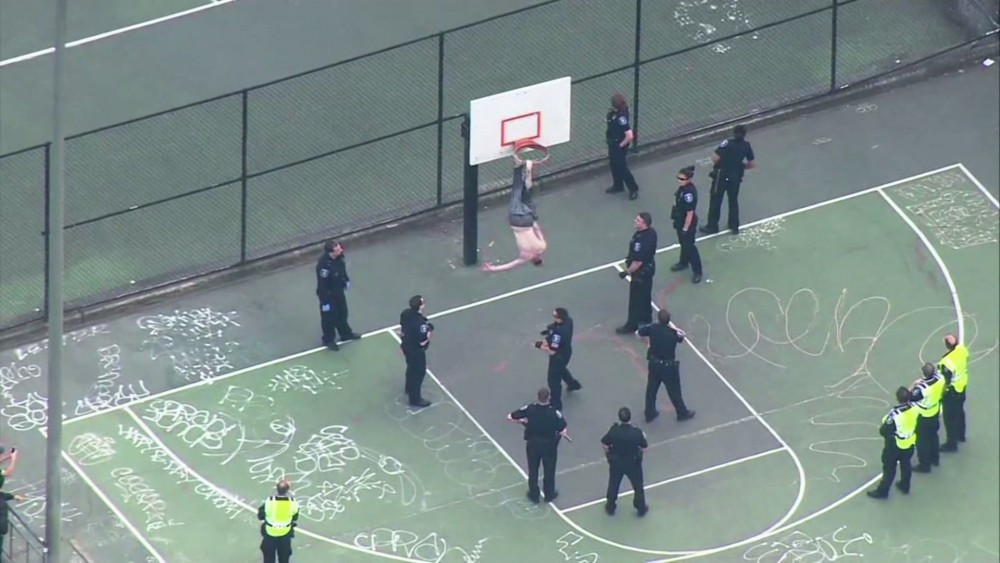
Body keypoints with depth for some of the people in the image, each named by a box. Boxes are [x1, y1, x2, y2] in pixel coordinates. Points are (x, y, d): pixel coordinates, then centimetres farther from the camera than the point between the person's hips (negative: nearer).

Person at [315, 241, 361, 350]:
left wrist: (346, 280, 21)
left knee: (342, 313, 27)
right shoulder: (324, 265, -40)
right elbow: (322, 285, -30)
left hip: (339, 291, 7)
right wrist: (325, 302, -22)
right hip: (328, 295, -7)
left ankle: (345, 334, 51)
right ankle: (328, 340, 38)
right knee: (329, 318, 15)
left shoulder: (339, 257, -17)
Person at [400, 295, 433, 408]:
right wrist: (429, 330, -14)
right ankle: (415, 399, 29)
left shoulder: (406, 313, -13)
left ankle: (409, 388, 56)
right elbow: (423, 341, -29)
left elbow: (401, 329, 2)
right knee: (418, 372, 13)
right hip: (416, 350, -8)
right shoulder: (420, 324, -39)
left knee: (411, 367, 32)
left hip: (407, 345, 8)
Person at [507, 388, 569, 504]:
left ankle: (534, 495, 35)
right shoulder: (554, 412, -26)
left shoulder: (529, 409, -20)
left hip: (532, 444, 1)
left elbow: (510, 417, -13)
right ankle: (549, 495, 37)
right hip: (549, 445, -1)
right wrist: (556, 434, -1)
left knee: (533, 471, 21)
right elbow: (563, 432, -24)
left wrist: (522, 421, 4)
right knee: (549, 471, 21)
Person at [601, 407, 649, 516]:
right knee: (638, 486, 23)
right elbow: (645, 449, -16)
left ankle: (610, 507, 41)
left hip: (616, 462, 1)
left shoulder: (613, 431, -26)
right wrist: (643, 438, 4)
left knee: (613, 485, 25)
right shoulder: (637, 433, -28)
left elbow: (604, 444, -12)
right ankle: (641, 509, 38)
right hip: (633, 462, -1)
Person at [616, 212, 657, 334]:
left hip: (641, 271, -9)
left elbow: (638, 262, -32)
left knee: (636, 299, 9)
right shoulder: (651, 232, -8)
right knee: (645, 295, 28)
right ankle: (646, 318, 46)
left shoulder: (641, 241, -38)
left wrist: (627, 272, -17)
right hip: (649, 267, 9)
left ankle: (632, 325, 23)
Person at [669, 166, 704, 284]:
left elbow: (690, 213, -28)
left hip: (687, 223, -9)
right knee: (683, 243, 28)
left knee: (689, 246, 4)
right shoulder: (683, 187, -6)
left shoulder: (689, 193, -33)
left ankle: (697, 272, 17)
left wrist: (685, 229, -20)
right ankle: (684, 263, 50)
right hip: (680, 220, 9)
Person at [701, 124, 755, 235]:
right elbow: (751, 164, 4)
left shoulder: (728, 143, -19)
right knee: (733, 201, 21)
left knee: (715, 201, 8)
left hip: (721, 175, -4)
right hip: (736, 177, 4)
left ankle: (712, 226, 13)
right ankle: (734, 226, 29)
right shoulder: (746, 146, -4)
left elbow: (715, 158, -21)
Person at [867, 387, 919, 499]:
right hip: (910, 443, 6)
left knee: (889, 468, 10)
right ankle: (905, 486, 43)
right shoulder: (914, 407, -19)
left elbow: (884, 431, -25)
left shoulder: (895, 413, -34)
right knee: (906, 465, 25)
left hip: (895, 445, -6)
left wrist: (882, 428, -4)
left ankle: (882, 491, 23)